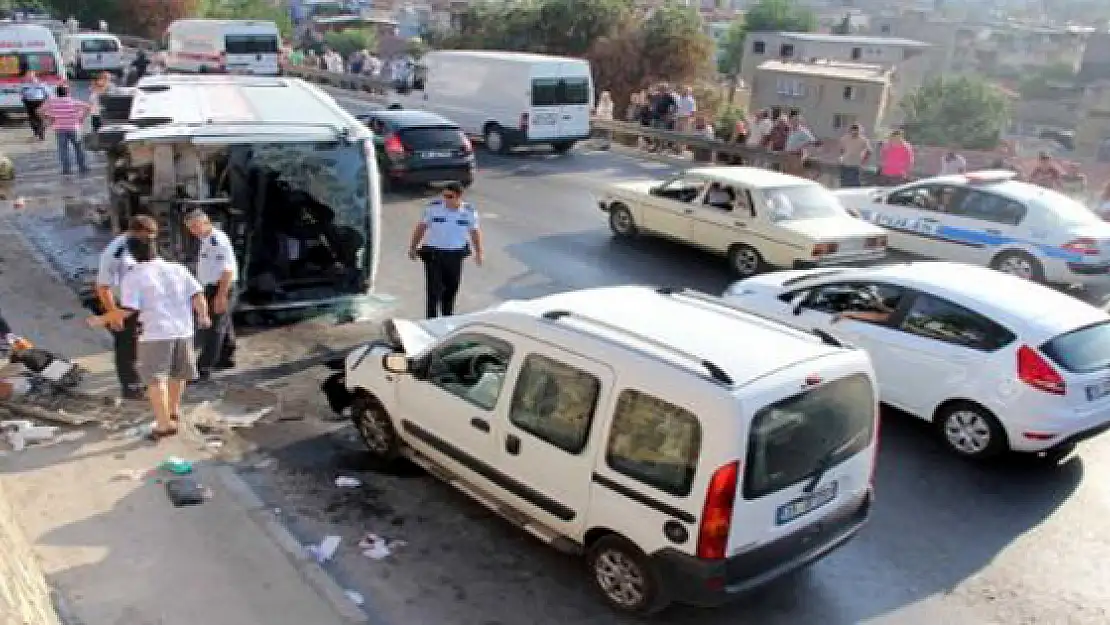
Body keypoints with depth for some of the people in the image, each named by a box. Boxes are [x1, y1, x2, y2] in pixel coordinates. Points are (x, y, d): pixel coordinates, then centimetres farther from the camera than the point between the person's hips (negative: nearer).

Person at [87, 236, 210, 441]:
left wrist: (102, 319, 0)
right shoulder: (178, 268, 7)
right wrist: (203, 317, 16)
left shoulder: (133, 277, -5)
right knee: (177, 373, 21)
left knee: (154, 379, 2)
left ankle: (164, 423, -4)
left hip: (156, 334, -5)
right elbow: (198, 296, 1)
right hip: (183, 331, 5)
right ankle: (173, 411, 40)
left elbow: (127, 310, -13)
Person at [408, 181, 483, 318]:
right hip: (433, 253, -2)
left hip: (456, 255, 2)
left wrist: (479, 252, 8)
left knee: (451, 288, 14)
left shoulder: (469, 212, -5)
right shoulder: (434, 207, -10)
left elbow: (475, 232, 8)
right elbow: (421, 227, -1)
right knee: (434, 289, -6)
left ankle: (447, 316, 35)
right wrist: (413, 247, 2)